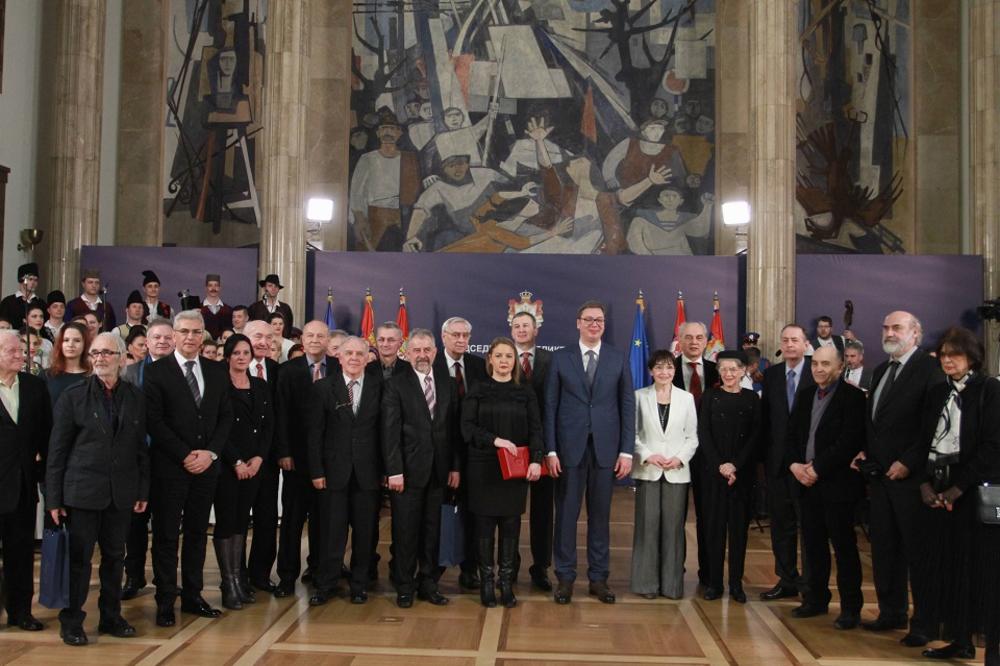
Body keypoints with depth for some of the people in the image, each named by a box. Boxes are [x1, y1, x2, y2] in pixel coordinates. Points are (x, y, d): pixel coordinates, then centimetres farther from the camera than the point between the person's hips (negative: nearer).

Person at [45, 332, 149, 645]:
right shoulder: (73, 396, -2)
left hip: (122, 493, 3)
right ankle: (71, 621, 16)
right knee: (79, 558, 3)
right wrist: (54, 498, -5)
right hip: (82, 490, -3)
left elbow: (141, 447, 8)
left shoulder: (136, 397, 6)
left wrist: (143, 490, 5)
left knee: (115, 556, 11)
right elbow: (57, 450, -2)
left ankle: (111, 617, 24)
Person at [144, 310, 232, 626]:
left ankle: (193, 595, 21)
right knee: (166, 535, 3)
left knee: (198, 532, 11)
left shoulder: (216, 372, 9)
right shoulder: (157, 371, -4)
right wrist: (185, 455, -13)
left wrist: (211, 452, -6)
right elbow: (154, 421, -9)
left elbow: (226, 416, 9)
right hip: (169, 467, -4)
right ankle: (165, 601, 11)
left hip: (206, 466, 4)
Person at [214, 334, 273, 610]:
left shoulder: (261, 386, 11)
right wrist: (236, 462, -12)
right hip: (225, 465, -5)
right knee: (226, 521, -2)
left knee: (242, 520, 8)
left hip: (253, 465, 5)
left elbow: (269, 426, 9)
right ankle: (229, 584, 4)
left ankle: (238, 579, 14)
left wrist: (258, 458, -4)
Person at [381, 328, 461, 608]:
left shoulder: (448, 384, 8)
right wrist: (394, 471, -12)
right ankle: (404, 587, 15)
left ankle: (428, 585, 20)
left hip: (438, 470, 3)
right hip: (408, 470, -3)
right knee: (405, 531, 4)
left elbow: (454, 428, 9)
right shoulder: (396, 385, -3)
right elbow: (390, 432, -7)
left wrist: (455, 466, 4)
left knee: (432, 530, 9)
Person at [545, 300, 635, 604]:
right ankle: (565, 577, 16)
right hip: (569, 447, -1)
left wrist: (626, 451, -2)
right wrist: (550, 450, -4)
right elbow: (550, 405, 2)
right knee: (566, 513, 5)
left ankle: (598, 577, 19)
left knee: (600, 515, 8)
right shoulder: (560, 358, 3)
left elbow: (627, 406, 4)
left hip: (605, 448, 1)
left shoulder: (619, 359, 5)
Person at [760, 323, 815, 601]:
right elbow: (765, 416, 8)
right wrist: (765, 454, 4)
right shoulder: (771, 374, 7)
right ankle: (786, 580, 23)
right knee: (781, 524, 12)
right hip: (777, 461, 5)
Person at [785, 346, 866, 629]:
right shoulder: (805, 396, 14)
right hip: (806, 480, 6)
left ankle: (851, 608, 9)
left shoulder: (853, 396, -8)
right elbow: (791, 434, 13)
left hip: (837, 482, -6)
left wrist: (817, 468, -16)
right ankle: (816, 599, 24)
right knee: (813, 543, 12)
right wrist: (794, 464, -4)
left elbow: (849, 441, -16)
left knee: (844, 545, 0)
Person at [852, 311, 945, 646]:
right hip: (880, 473, 7)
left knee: (917, 550, 0)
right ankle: (892, 612, 22)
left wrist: (908, 462, -17)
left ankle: (923, 623, 10)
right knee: (884, 548, 11)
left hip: (910, 476, -7)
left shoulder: (929, 368, -8)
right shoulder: (880, 370, 16)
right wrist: (866, 451, 7)